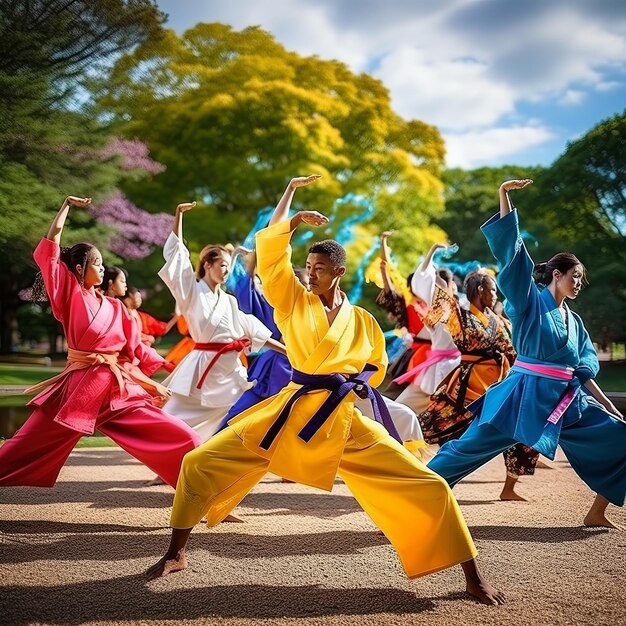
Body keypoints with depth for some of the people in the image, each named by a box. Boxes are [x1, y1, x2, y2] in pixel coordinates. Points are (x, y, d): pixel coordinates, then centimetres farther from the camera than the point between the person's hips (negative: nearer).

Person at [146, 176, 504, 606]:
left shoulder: (364, 322, 8)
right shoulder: (293, 301, 6)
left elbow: (377, 367, 23)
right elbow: (270, 249, -3)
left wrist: (351, 383, 8)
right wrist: (295, 215, -4)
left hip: (348, 421, 0)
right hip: (290, 412, 1)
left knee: (429, 488, -11)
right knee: (200, 465, -6)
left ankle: (474, 580, 4)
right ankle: (177, 554, 16)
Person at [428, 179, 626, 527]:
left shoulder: (574, 321, 17)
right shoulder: (531, 301, -1)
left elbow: (583, 371, 18)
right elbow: (511, 250, -10)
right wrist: (505, 195, -14)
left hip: (568, 402, 7)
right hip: (525, 396, -7)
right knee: (468, 448, -8)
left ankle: (597, 513, 12)